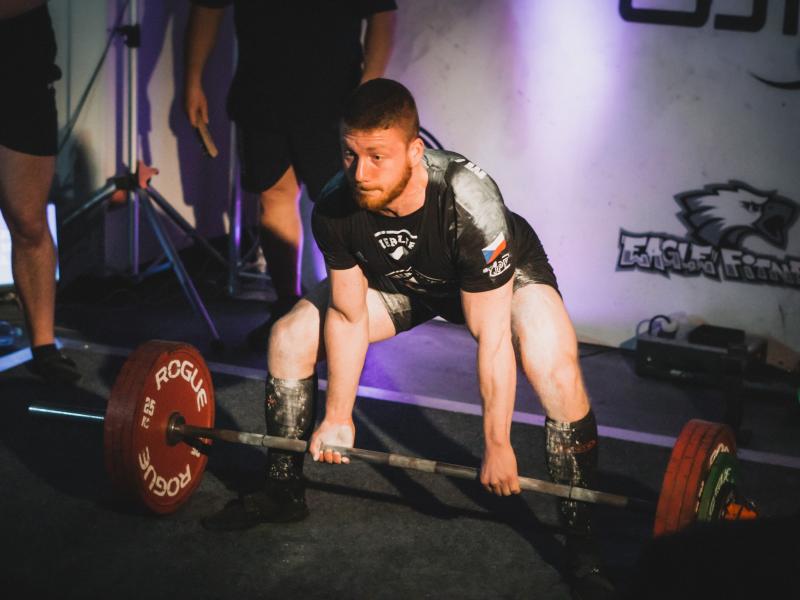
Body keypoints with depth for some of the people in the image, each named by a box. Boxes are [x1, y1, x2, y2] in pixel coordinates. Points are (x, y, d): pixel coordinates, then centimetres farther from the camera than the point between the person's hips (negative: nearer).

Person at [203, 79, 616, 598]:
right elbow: (348, 315, -13)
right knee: (289, 338, -4)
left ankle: (581, 541, -15)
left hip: (501, 276, -4)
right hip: (402, 280, 5)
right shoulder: (335, 208, -28)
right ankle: (284, 493, 15)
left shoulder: (469, 202, -41)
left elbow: (491, 338, -33)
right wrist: (338, 418, -6)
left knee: (555, 370, -32)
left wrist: (498, 446, -26)